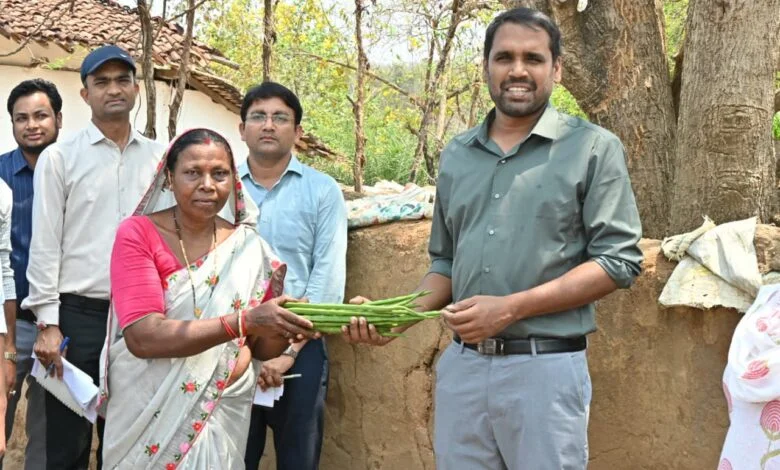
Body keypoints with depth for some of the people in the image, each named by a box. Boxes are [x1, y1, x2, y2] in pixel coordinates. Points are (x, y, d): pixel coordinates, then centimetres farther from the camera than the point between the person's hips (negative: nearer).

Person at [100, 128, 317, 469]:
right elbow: (143, 338, -23)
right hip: (150, 411, -3)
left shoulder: (248, 247, 0)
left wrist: (284, 323, -18)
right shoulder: (137, 235, -11)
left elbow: (260, 348, 5)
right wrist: (244, 321, -31)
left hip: (223, 410, 3)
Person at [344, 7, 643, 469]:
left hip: (545, 368, -4)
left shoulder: (593, 147, -3)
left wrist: (511, 308, -16)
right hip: (460, 365, 5)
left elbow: (618, 260, -9)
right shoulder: (456, 154, 12)